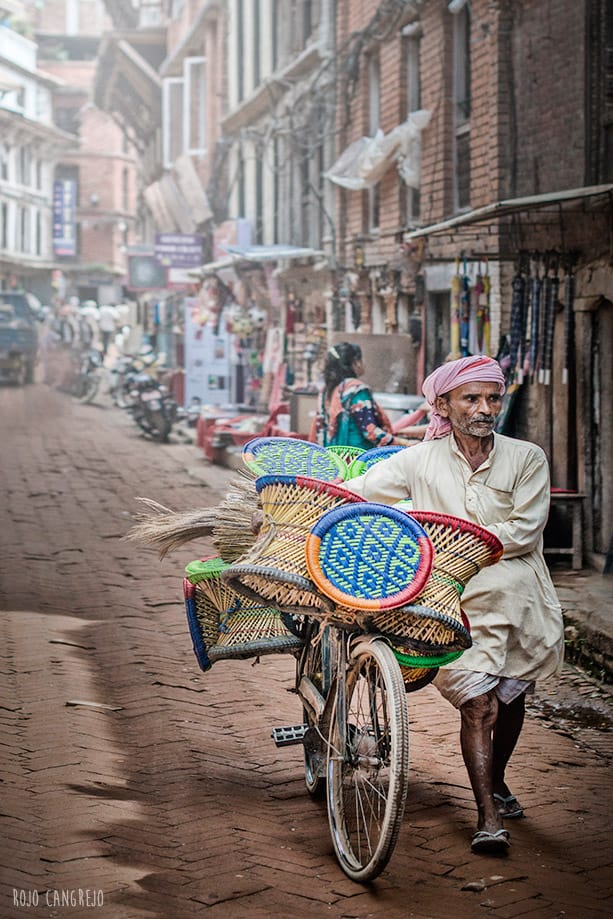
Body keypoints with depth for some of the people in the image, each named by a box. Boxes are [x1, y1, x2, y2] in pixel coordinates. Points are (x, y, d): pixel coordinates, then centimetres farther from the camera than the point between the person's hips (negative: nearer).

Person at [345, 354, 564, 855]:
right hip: (458, 603, -2)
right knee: (479, 706, -12)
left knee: (511, 699, 15)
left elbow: (524, 532, -7)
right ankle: (488, 818, -8)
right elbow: (348, 494, 4)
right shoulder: (421, 461, 2)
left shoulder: (527, 458, 0)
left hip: (520, 601, 2)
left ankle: (496, 783, 41)